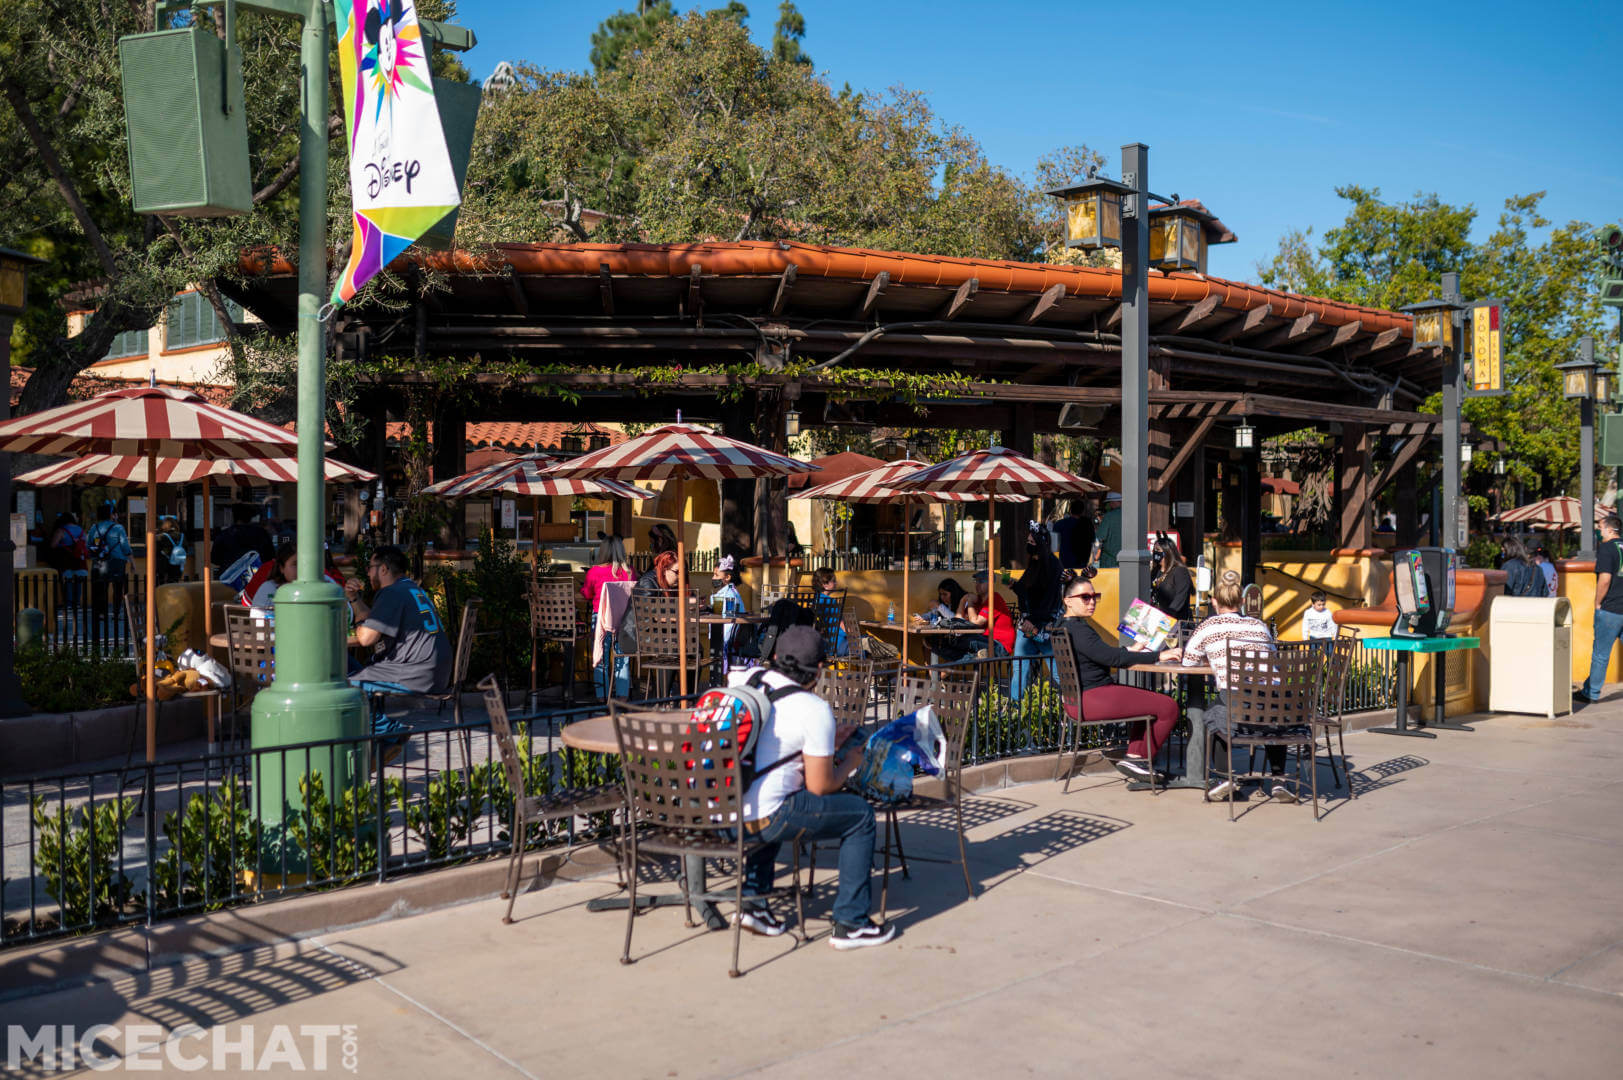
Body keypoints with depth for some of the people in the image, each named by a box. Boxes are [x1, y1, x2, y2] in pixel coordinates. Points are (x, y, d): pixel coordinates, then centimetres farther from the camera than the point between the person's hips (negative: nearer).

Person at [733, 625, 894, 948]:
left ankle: (752, 900, 30)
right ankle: (851, 924, 14)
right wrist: (848, 763, 14)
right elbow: (820, 786, -7)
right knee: (861, 814, 10)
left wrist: (827, 745, 27)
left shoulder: (740, 680, 8)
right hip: (761, 819, -7)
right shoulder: (814, 709, -10)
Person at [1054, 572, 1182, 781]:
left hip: (1080, 698, 11)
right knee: (1168, 707, -10)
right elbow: (1112, 658, -24)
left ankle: (1133, 757, 16)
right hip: (1092, 699, -11)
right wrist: (1158, 656, -20)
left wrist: (1130, 650, 24)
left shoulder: (1065, 626, 15)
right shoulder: (1077, 629, -18)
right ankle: (1141, 760, 6)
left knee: (1151, 699, 26)